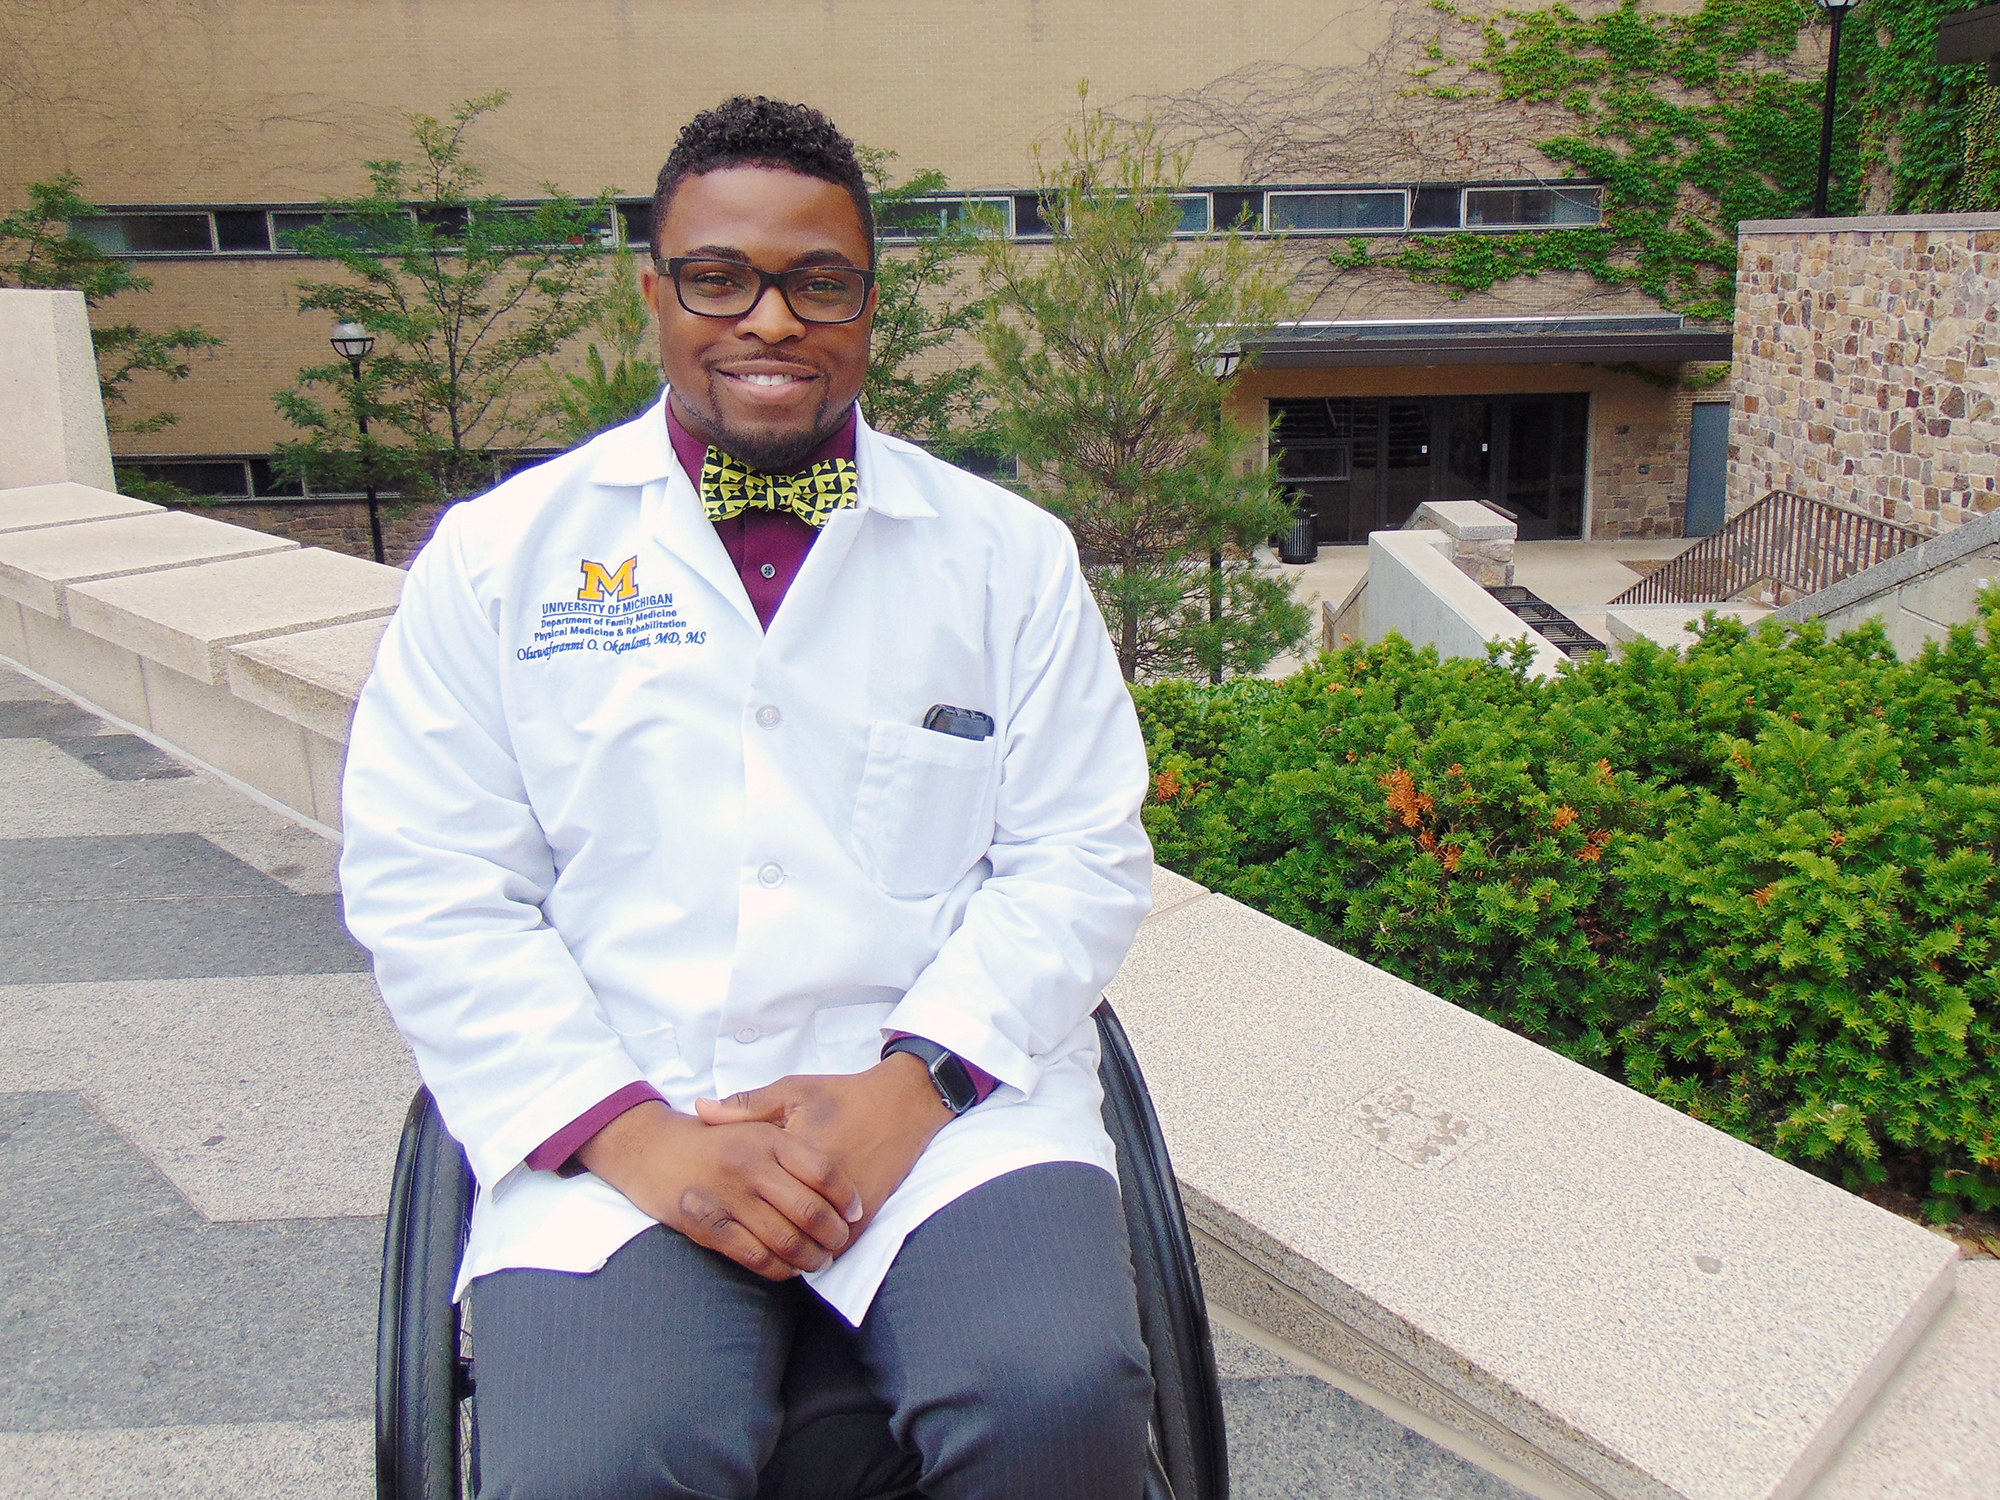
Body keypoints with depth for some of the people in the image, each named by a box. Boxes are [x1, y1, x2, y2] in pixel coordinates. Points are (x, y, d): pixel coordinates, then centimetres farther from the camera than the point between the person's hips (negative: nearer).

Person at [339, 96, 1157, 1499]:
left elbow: (1081, 860, 5)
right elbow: (427, 891, 2)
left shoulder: (1008, 553, 10)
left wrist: (913, 1081, -11)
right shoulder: (500, 552, 8)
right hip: (618, 1121, 0)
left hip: (945, 1095, 1)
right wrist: (629, 1132, -10)